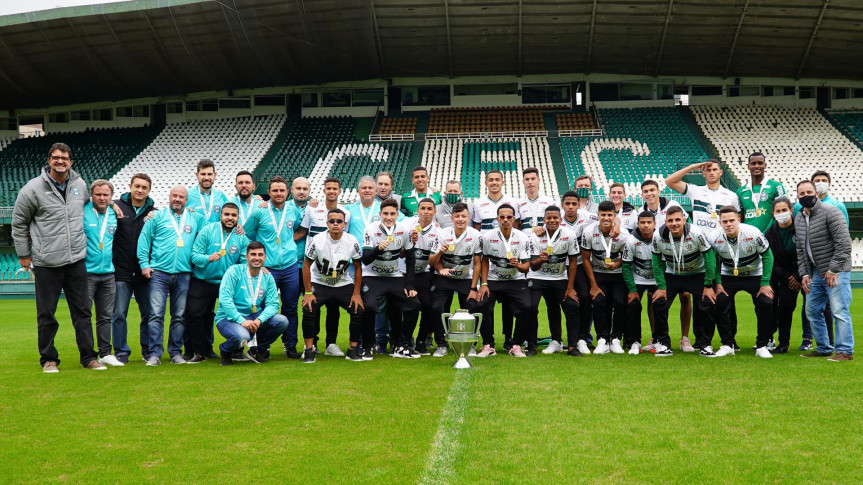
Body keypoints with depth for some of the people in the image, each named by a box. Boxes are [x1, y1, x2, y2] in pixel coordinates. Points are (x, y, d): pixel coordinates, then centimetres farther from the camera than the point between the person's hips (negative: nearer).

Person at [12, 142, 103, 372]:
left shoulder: (80, 185, 4)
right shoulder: (33, 188, -7)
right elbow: (19, 222, 2)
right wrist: (23, 254, 3)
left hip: (76, 260, 3)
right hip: (46, 263, -3)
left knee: (82, 311, 6)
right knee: (46, 314, 6)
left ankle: (89, 357, 13)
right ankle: (48, 359, 18)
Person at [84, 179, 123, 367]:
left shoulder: (113, 214, 10)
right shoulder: (82, 211, -7)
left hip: (108, 274, 5)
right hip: (86, 272, -5)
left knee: (106, 316, 9)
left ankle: (105, 354, 16)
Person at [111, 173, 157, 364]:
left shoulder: (154, 213, 9)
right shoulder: (117, 206, 3)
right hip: (121, 271, -2)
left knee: (149, 313, 8)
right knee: (119, 314, 1)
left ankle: (148, 350, 22)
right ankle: (121, 352, 12)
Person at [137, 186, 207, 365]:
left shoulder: (195, 218, 14)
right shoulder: (157, 216, 8)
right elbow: (144, 239, 5)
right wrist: (144, 264, -3)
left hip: (184, 274, 2)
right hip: (159, 272, -2)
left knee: (180, 315, 6)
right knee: (156, 313, -9)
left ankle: (175, 352, 14)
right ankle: (155, 353, -5)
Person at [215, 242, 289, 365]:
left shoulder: (267, 277, 3)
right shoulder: (235, 271, -11)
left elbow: (273, 304, -4)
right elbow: (224, 299, -19)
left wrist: (259, 320, -24)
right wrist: (241, 321, -27)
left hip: (254, 318, 5)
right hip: (229, 318, -5)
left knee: (282, 321, -17)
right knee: (242, 336, -36)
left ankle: (258, 349, 9)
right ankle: (225, 351, 3)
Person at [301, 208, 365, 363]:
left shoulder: (352, 242, -14)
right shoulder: (317, 241, -18)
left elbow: (357, 267, -2)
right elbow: (306, 265, -8)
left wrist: (356, 293, -6)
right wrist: (308, 293, -11)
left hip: (344, 284, 2)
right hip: (319, 283, -2)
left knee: (359, 311, -15)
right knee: (308, 310, -23)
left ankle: (353, 350, 2)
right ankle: (309, 350, -7)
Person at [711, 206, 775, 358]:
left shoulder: (753, 233, -24)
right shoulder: (715, 240, -18)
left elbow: (767, 255, -12)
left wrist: (765, 283, -14)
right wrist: (717, 283, -8)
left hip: (755, 275, -1)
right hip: (728, 276, 1)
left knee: (766, 304, -18)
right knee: (719, 304, -16)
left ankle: (762, 346, 0)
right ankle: (727, 345, 2)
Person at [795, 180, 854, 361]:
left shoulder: (830, 212, -12)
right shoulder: (799, 219, 11)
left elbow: (844, 243, -17)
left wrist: (833, 270, -17)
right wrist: (804, 273, 7)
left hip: (836, 271, -8)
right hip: (815, 273, 8)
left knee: (839, 311, -9)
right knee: (812, 311, 10)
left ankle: (845, 351, -2)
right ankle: (823, 348, 21)